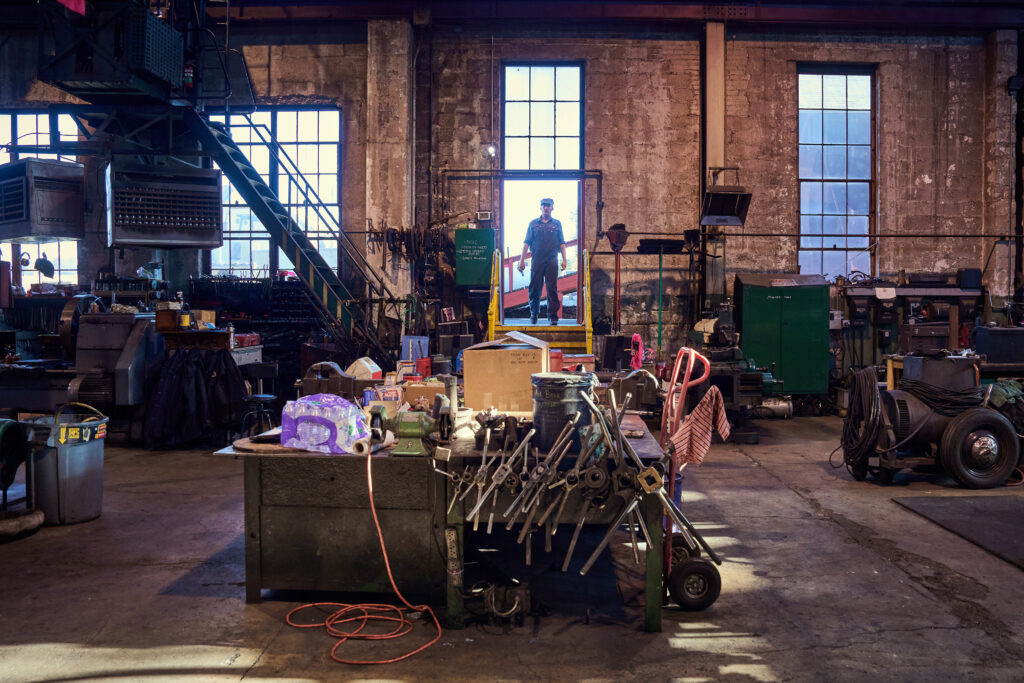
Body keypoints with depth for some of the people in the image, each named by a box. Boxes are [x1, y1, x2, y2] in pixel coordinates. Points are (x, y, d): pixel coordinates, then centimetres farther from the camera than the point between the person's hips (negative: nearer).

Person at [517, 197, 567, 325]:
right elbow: (526, 243, 7)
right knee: (534, 288, 2)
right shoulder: (533, 223, 9)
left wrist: (564, 259, 2)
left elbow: (562, 243, 11)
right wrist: (522, 260, 1)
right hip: (537, 260, 0)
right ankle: (534, 314, 16)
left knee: (552, 288, -3)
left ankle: (553, 316, 0)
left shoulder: (557, 224, 11)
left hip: (552, 260, 0)